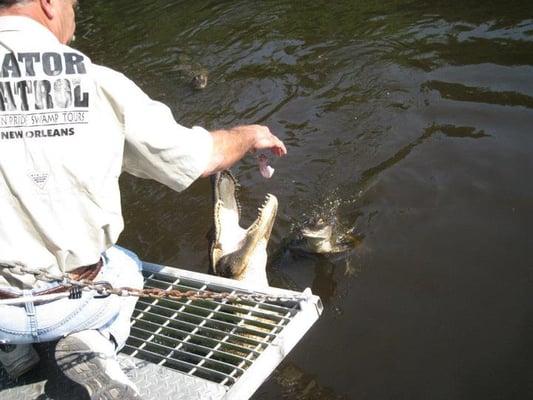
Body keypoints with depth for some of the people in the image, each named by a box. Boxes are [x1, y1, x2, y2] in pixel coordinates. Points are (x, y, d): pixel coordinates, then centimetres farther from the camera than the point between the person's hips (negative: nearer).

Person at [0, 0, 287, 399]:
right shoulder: (99, 84, -13)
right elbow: (201, 157, -2)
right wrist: (251, 135, 19)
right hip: (76, 302, -1)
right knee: (126, 265, 32)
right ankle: (93, 343, 5)